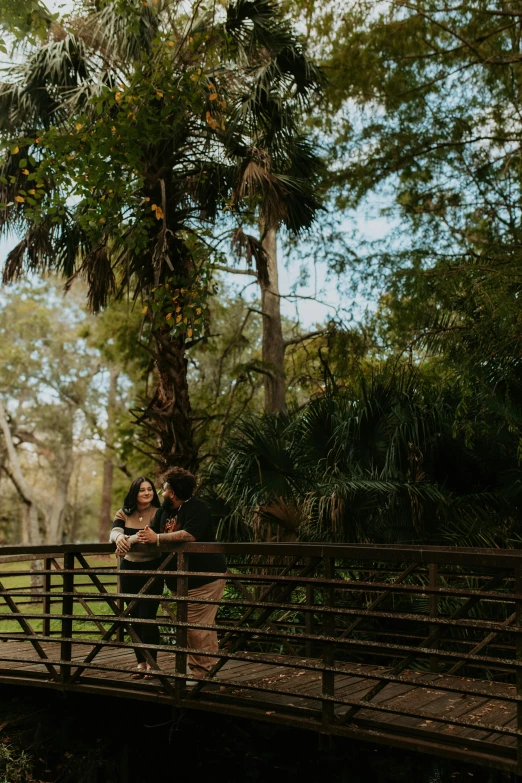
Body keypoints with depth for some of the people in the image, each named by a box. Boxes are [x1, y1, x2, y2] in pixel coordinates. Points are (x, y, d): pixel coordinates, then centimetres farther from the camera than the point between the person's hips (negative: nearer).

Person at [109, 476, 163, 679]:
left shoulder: (158, 513, -10)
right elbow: (114, 532, -15)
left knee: (147, 617, -8)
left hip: (151, 570, -4)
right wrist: (119, 538, -39)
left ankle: (151, 662, 6)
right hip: (129, 570, 4)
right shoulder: (124, 513, 2)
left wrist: (130, 540, -44)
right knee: (134, 618, 7)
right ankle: (141, 662, 17)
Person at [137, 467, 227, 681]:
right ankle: (197, 668, 21)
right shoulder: (165, 510, 13)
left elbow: (189, 535, -30)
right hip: (181, 581, 9)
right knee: (188, 625, 12)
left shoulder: (197, 508, -15)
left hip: (204, 578, -9)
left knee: (197, 626, -9)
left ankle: (201, 673, 1)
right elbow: (150, 533, 10)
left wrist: (157, 538, -26)